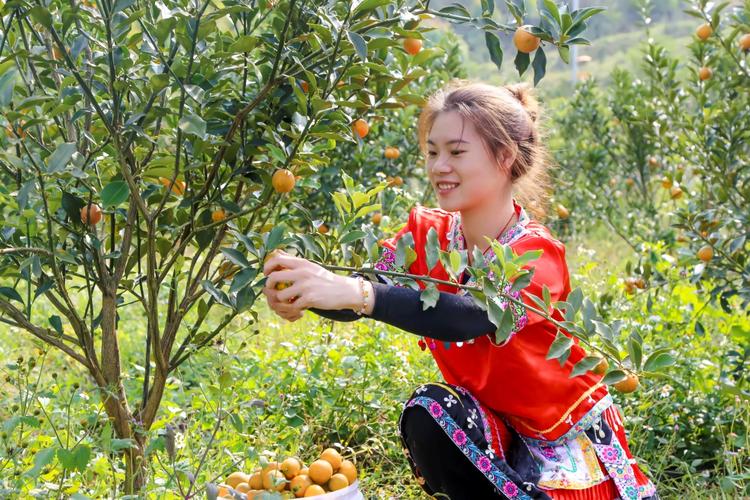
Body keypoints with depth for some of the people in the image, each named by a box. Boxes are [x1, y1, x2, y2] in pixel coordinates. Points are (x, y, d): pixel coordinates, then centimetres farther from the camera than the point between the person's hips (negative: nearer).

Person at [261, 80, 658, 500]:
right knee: (428, 413, -26)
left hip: (569, 445, -4)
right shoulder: (427, 235, -7)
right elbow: (362, 295, -23)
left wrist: (356, 293, -56)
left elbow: (470, 316, -43)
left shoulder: (536, 255, -23)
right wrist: (303, 295, -45)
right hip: (496, 426, 4)